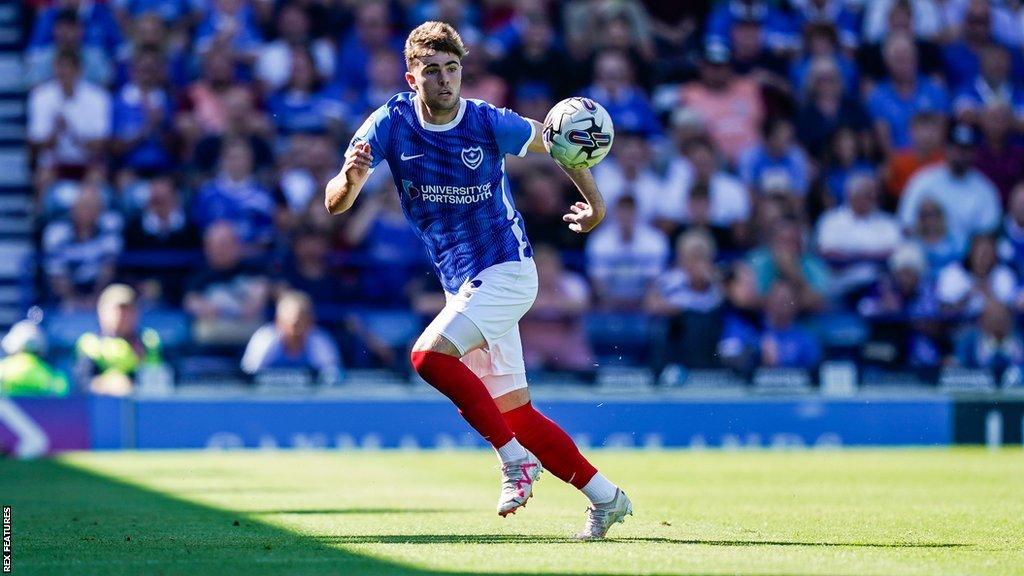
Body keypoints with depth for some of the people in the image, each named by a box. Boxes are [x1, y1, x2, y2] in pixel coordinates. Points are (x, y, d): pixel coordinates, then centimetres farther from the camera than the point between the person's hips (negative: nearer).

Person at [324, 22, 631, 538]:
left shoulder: (490, 124, -13)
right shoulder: (391, 123, -6)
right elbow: (335, 205, -12)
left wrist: (594, 201, -5)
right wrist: (350, 178, -35)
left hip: (505, 271, -5)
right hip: (464, 287, 5)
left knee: (428, 354, -25)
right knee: (515, 413, 6)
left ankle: (515, 458, -14)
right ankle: (605, 497, 17)